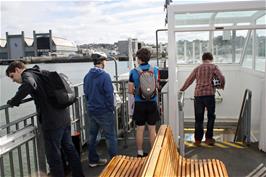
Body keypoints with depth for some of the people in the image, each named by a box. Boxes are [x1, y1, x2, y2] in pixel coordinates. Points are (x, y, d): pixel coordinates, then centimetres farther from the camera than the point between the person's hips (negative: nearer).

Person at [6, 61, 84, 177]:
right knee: (69, 149, 20)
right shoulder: (39, 74, 19)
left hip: (52, 121, -9)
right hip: (65, 116, 9)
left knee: (53, 156, 4)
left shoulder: (27, 74, -7)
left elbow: (29, 84, -32)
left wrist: (14, 101, -20)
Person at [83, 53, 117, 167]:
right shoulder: (104, 76, -17)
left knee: (91, 135, 15)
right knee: (110, 136, 4)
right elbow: (109, 94, -17)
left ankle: (93, 160, 26)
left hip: (91, 110, 7)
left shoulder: (87, 76, 3)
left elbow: (86, 93, 10)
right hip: (104, 111, -6)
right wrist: (111, 108, -6)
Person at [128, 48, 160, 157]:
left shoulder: (134, 72, -10)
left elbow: (130, 91, -6)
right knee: (152, 129, 10)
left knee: (140, 129, 9)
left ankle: (140, 153, 20)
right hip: (152, 103, 1)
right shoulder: (155, 70, -4)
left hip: (139, 104, -1)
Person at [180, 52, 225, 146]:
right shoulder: (213, 67, 6)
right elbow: (221, 78, -6)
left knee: (198, 118, 8)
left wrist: (181, 90, 27)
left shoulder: (197, 68, 15)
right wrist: (222, 86, 13)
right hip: (209, 94, -2)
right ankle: (209, 138, 16)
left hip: (198, 95, 2)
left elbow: (189, 80, 16)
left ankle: (198, 139, 11)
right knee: (211, 117, 13)